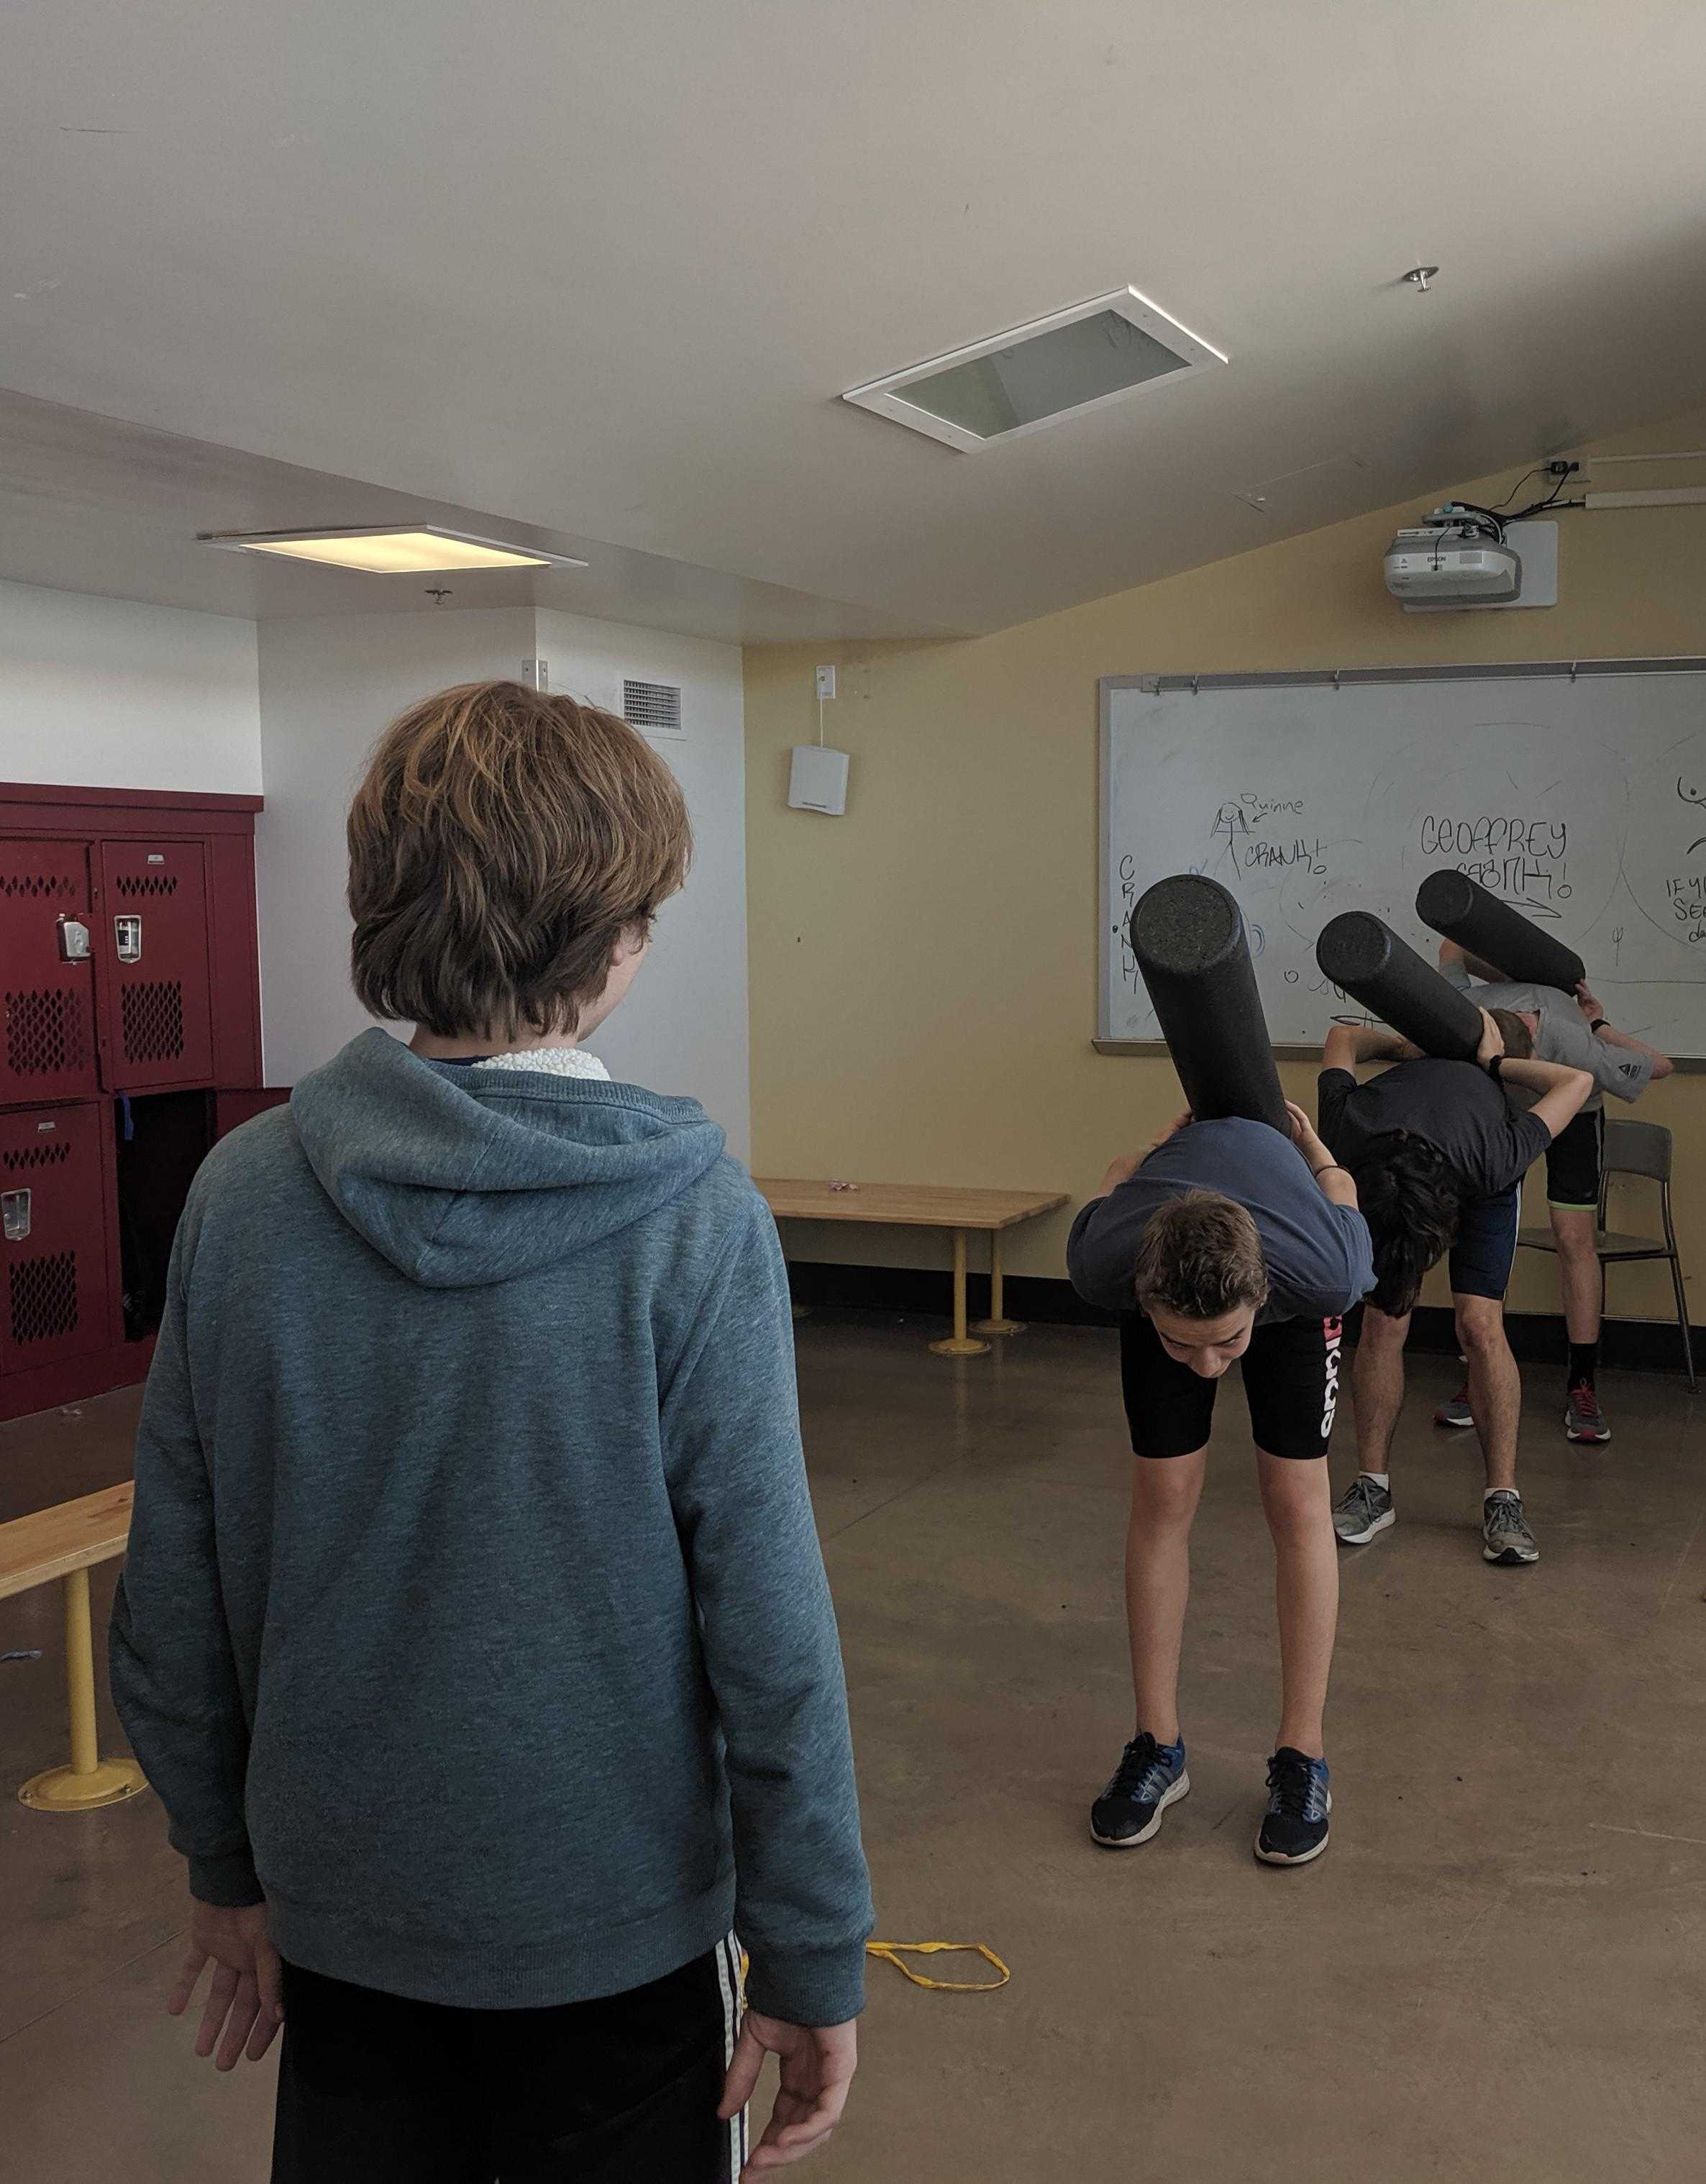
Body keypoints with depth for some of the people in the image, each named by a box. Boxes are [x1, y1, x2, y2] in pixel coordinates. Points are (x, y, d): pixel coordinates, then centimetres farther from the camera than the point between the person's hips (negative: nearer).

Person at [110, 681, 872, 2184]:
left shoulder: (240, 1194, -10)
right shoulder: (694, 1226, -21)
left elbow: (173, 1596, -2)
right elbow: (769, 1634, -19)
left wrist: (226, 1865, 12)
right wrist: (816, 1961, -7)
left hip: (337, 1908, 3)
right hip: (613, 1918, -3)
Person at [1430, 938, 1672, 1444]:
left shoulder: (1578, 1050, -45)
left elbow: (1663, 1066, -24)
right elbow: (1453, 946, -14)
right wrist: (1518, 983, -11)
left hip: (1574, 1112, -2)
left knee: (1575, 1240, -9)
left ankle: (1581, 1386, -1)